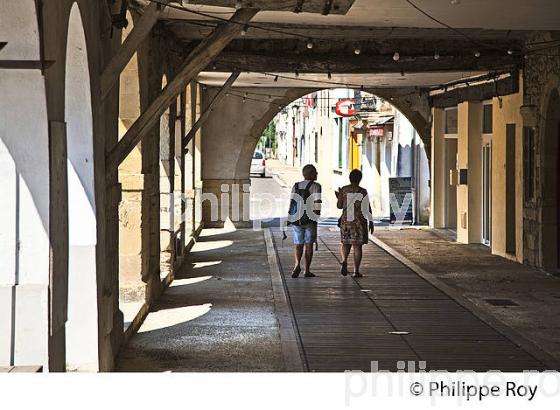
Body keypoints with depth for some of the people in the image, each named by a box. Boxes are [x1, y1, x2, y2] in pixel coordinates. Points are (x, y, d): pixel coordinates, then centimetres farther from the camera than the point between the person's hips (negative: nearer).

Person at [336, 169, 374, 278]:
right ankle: (356, 271, 1)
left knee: (345, 243, 17)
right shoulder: (363, 192, -5)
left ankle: (344, 261, -11)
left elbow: (339, 206, 5)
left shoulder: (343, 190, -1)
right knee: (357, 245, 3)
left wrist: (338, 197, 24)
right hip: (359, 221, -2)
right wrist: (370, 222, 0)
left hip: (346, 220, 2)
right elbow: (368, 208, -7)